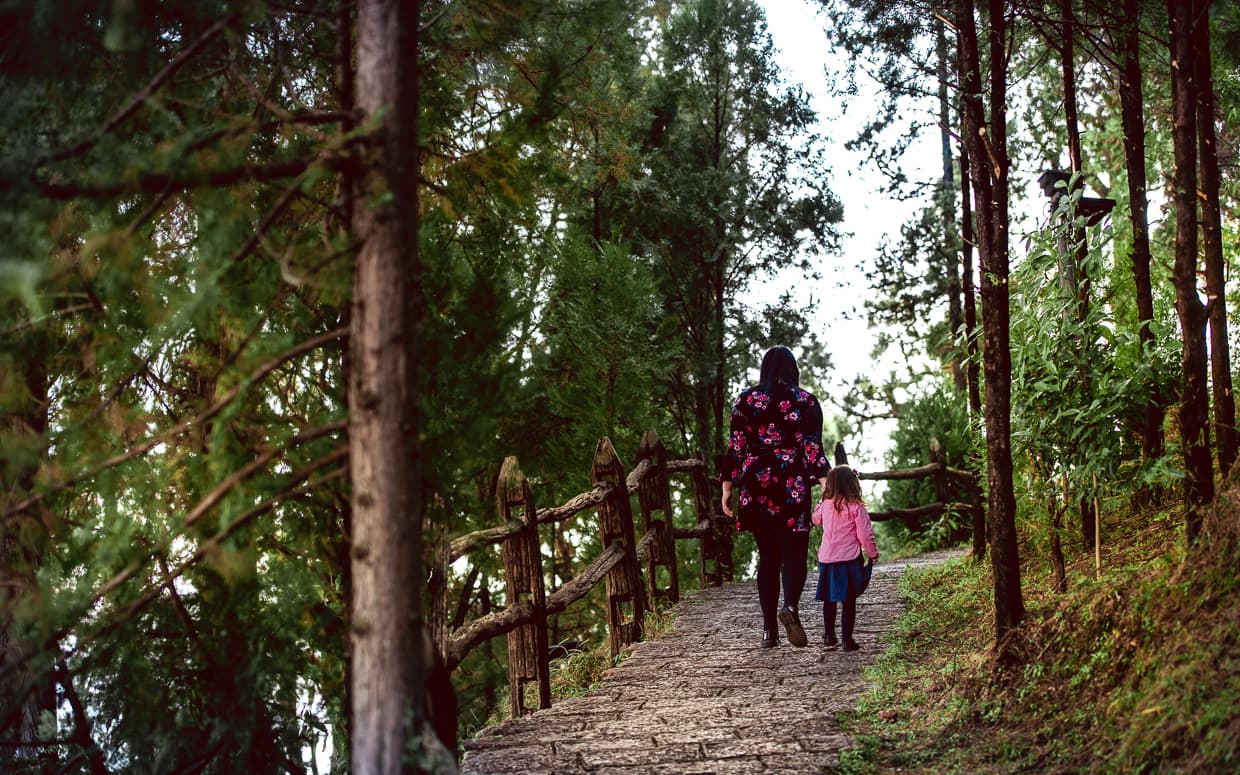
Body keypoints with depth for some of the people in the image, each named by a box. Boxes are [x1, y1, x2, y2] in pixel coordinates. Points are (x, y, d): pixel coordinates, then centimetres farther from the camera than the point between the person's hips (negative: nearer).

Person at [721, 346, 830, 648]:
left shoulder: (745, 401, 5)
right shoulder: (806, 401, 1)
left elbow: (735, 448, 4)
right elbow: (813, 448, -5)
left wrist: (727, 488, 9)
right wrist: (825, 484, -5)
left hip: (755, 487, 2)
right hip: (793, 486, -2)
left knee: (767, 555, 10)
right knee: (794, 552, 0)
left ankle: (769, 628, 6)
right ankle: (790, 606, -29)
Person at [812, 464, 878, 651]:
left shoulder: (826, 505, 2)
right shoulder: (856, 508, -12)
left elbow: (816, 519, 24)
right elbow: (865, 534, -10)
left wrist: (823, 497, 29)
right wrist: (873, 554, 3)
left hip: (827, 558, 4)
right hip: (849, 559, -4)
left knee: (829, 599, 16)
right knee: (849, 601, 2)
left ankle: (828, 636, 24)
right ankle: (847, 639, 1)